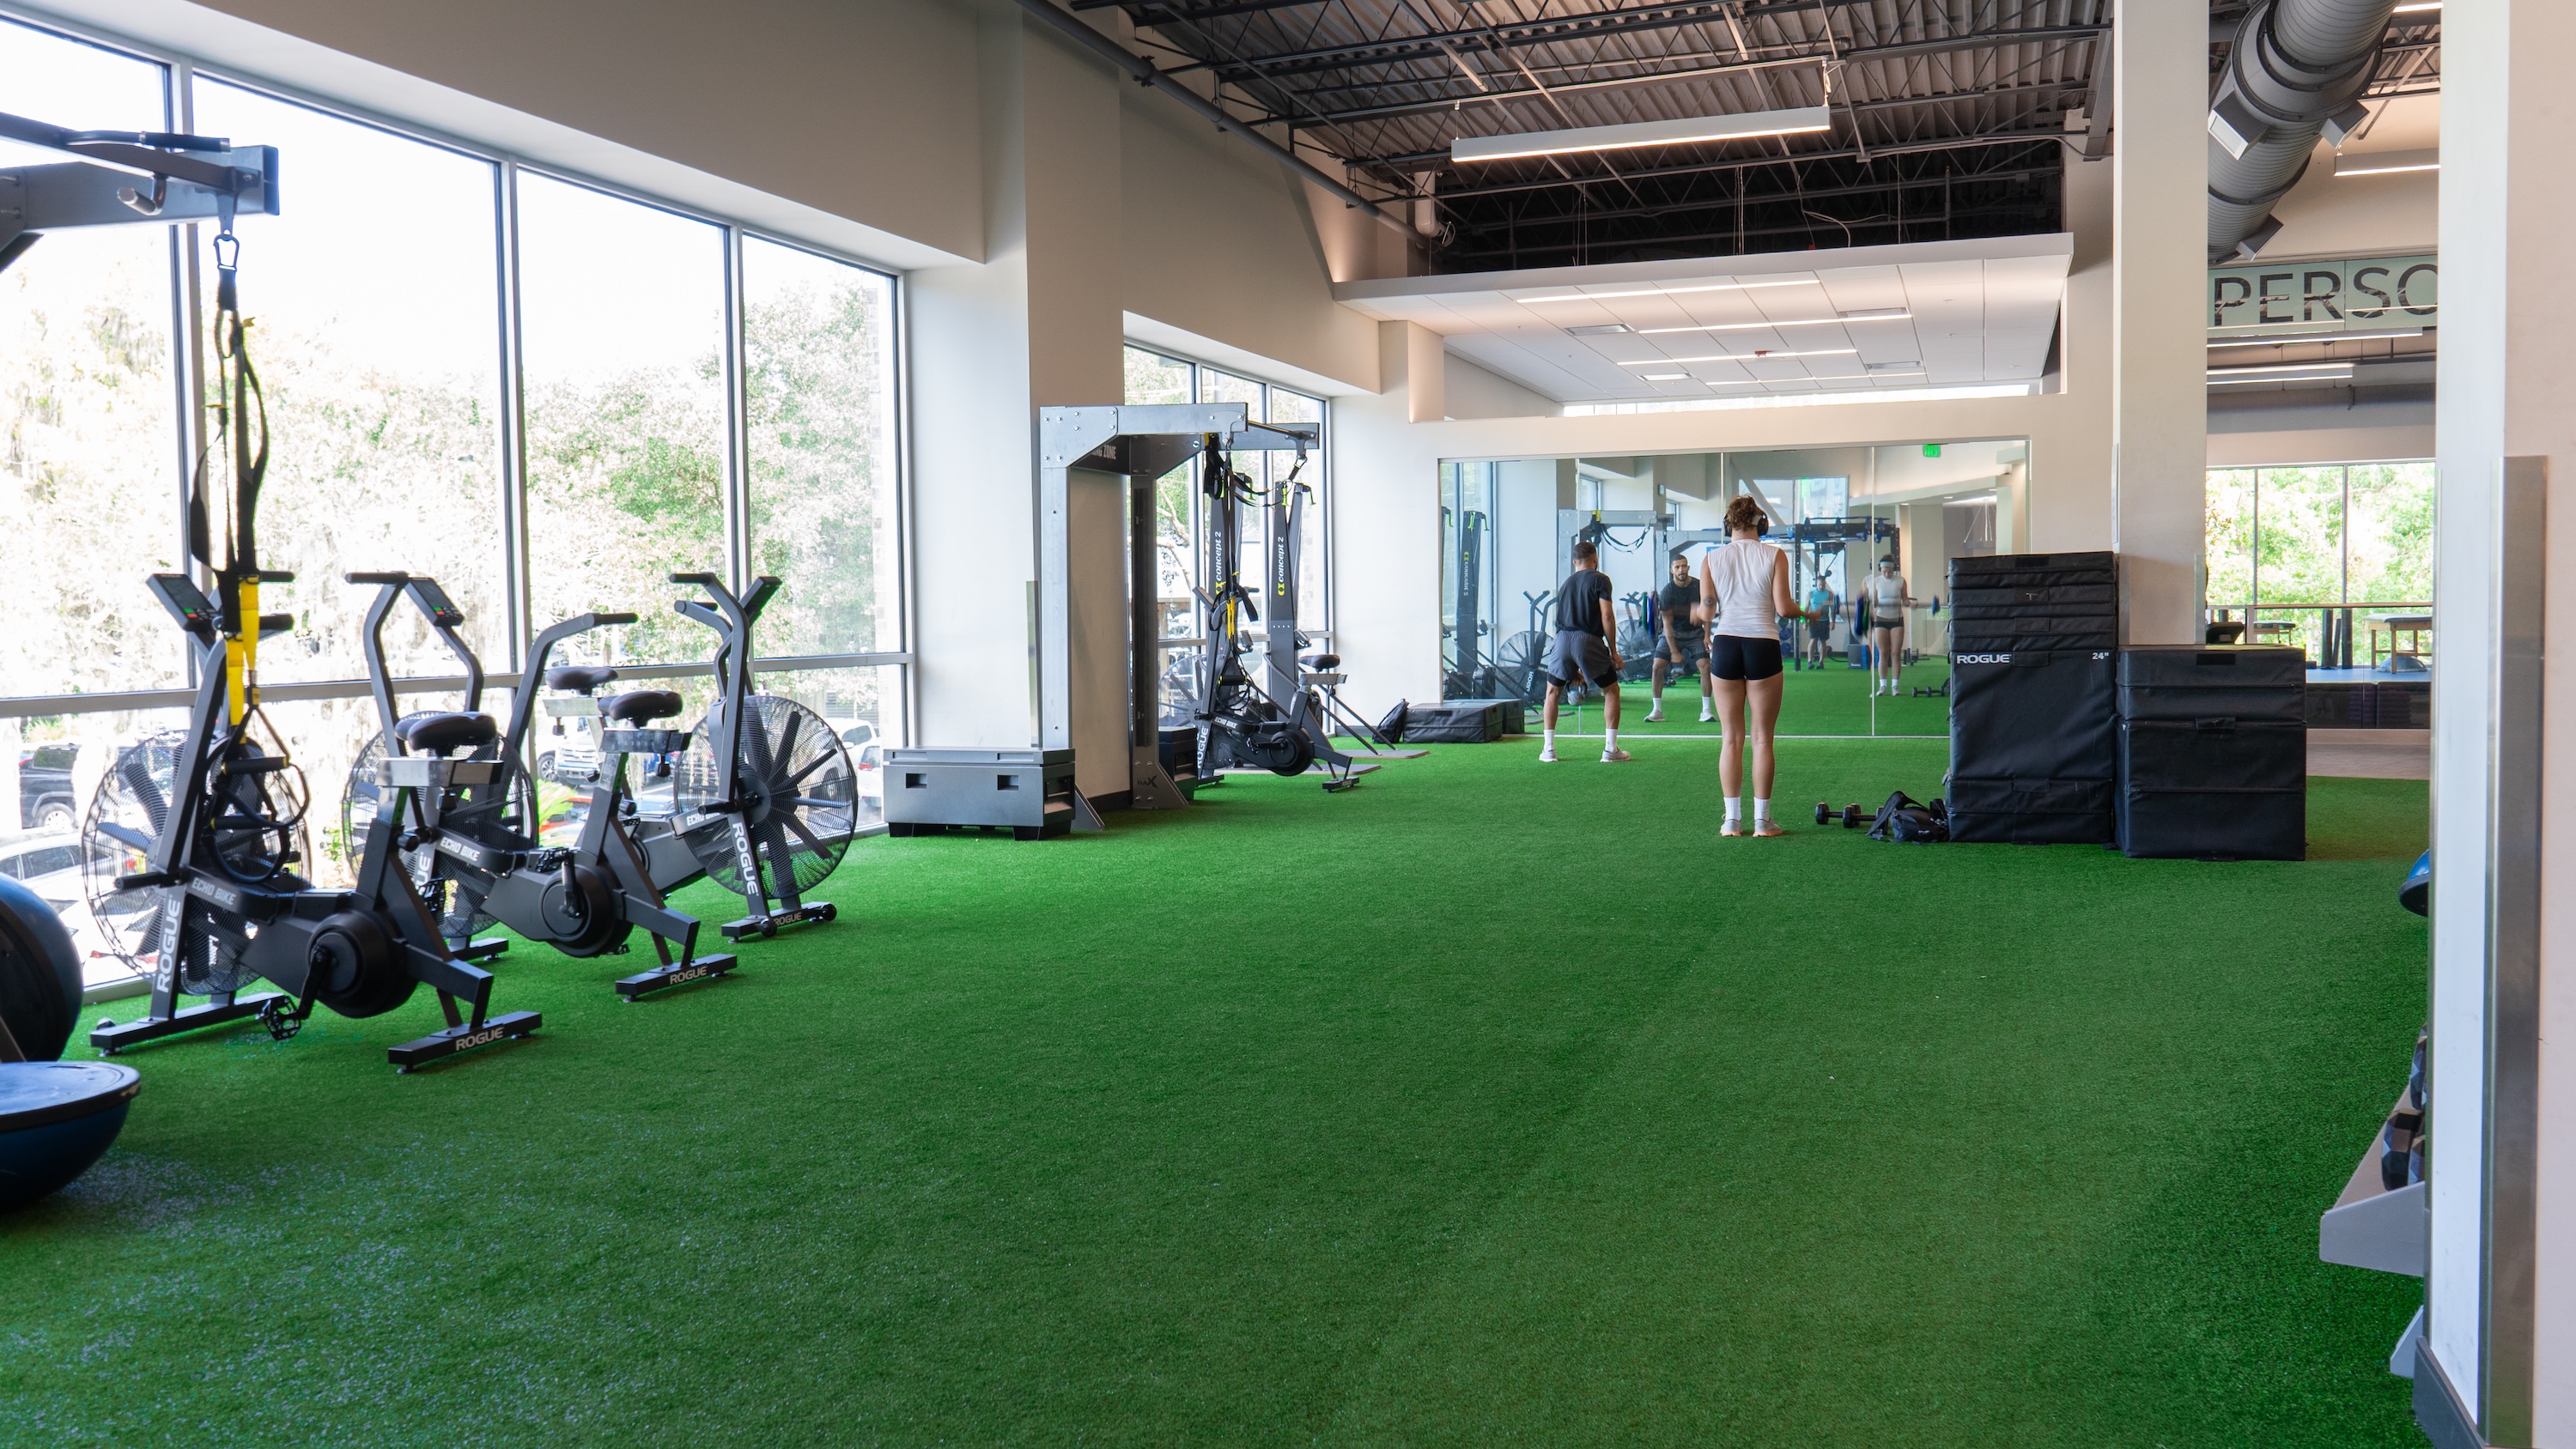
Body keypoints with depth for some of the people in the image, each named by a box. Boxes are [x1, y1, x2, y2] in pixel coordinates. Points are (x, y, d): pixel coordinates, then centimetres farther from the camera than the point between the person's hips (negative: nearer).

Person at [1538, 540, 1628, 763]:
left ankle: (1548, 749, 15)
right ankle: (1611, 749, 7)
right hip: (1589, 641, -4)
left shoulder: (1565, 583, 24)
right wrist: (1613, 651, 3)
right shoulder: (1599, 579, 6)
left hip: (1562, 639, 4)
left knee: (1553, 692, 21)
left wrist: (1575, 668, 33)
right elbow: (1606, 616, -6)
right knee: (1611, 691, 12)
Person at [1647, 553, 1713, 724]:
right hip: (1673, 633, -1)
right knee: (1657, 666, -13)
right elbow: (1667, 624, -14)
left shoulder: (1698, 587, -11)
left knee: (1705, 666, -15)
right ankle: (1657, 710, -3)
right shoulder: (1667, 592, -15)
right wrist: (1674, 651, -18)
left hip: (1695, 633, 1)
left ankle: (1706, 710, -5)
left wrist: (1707, 636, -12)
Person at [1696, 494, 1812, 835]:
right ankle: (1762, 820, 7)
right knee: (1762, 738, 5)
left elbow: (1707, 613, -1)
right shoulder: (1774, 556, -1)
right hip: (1763, 646, -1)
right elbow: (1783, 608, -6)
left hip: (1725, 646, 2)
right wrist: (1806, 614, 14)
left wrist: (1696, 613, 22)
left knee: (1732, 738, 7)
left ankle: (1733, 820, 8)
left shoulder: (1711, 559, 3)